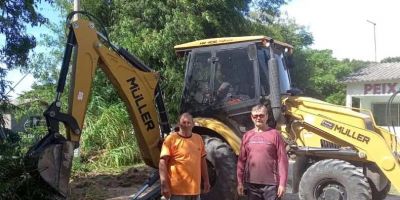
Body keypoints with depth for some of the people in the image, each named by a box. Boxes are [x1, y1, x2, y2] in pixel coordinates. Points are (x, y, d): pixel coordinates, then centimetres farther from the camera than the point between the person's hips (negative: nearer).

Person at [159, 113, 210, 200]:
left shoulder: (198, 138, 8)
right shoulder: (171, 138, -9)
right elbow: (163, 162, -13)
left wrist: (206, 180, 13)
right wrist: (164, 185, -19)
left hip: (195, 189, 6)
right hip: (178, 189, -6)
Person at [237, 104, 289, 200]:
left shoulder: (274, 134, -4)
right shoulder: (247, 136, 7)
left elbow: (282, 160, -6)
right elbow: (241, 160, 8)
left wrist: (282, 183, -10)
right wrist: (240, 182, 5)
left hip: (271, 184, -3)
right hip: (252, 183, 4)